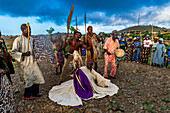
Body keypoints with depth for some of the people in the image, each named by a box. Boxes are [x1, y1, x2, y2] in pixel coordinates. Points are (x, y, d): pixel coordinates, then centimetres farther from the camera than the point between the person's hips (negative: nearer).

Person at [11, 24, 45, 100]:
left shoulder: (31, 39, 9)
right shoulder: (18, 40, -12)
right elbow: (13, 52, -12)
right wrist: (23, 54, -24)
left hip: (32, 61, 7)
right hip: (25, 63, -7)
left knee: (36, 76, 11)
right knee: (28, 79, 0)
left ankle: (35, 92, 29)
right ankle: (27, 96, 20)